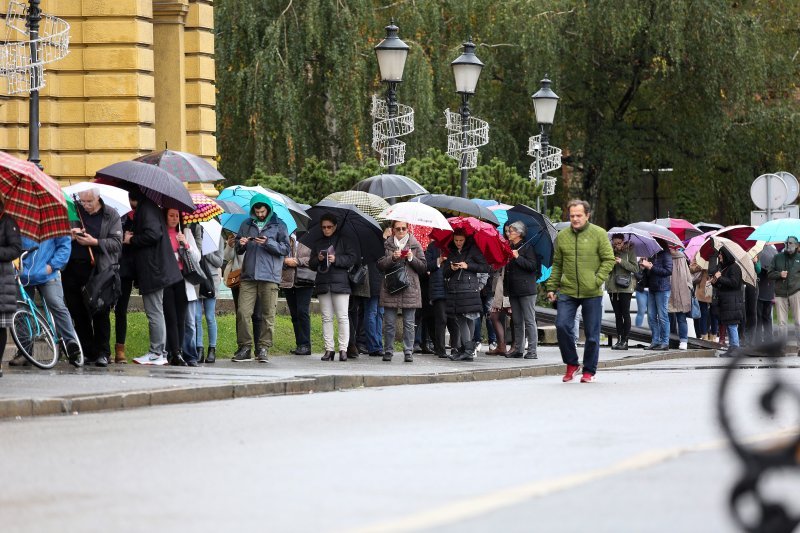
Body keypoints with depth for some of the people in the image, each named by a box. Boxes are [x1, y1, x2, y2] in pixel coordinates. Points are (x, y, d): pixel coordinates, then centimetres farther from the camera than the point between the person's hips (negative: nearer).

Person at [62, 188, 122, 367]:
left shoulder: (111, 216, 5)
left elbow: (116, 243, -4)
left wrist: (94, 242, -16)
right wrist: (70, 236, -10)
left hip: (98, 270, -3)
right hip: (73, 269, 3)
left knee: (100, 313, -4)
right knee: (77, 312, 5)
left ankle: (103, 353, 2)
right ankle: (87, 352, 12)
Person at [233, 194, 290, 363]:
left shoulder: (278, 225, 6)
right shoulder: (247, 225, 16)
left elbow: (286, 249, -1)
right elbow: (239, 250, 19)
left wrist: (268, 243, -15)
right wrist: (240, 244, -4)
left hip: (269, 276, -2)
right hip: (249, 275, 3)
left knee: (268, 314, -2)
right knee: (242, 312, -6)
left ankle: (264, 348, 4)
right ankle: (244, 347, 1)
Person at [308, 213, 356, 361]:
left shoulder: (344, 241, 5)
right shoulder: (317, 243, 17)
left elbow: (353, 258, -3)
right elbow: (311, 264, 17)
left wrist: (336, 259, -14)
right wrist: (317, 259, -4)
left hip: (340, 283, -4)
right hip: (323, 284, 4)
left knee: (342, 317, -7)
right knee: (326, 318, 2)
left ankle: (343, 349, -5)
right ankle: (329, 349, 3)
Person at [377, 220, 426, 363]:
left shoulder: (415, 245, 8)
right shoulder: (387, 245, 8)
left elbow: (424, 267, 7)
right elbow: (380, 265, 2)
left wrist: (412, 258, -9)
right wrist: (392, 258, -14)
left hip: (409, 288, 0)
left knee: (409, 323, 0)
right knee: (389, 323, 2)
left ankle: (408, 352, 4)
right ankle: (388, 352, 10)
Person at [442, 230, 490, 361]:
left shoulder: (473, 250, 4)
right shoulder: (450, 252, 17)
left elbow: (485, 268, -2)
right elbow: (444, 272, 17)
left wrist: (468, 266, -9)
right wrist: (451, 269, -4)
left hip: (469, 290, -4)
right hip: (453, 290, 4)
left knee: (468, 319, -10)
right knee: (460, 320, -2)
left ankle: (468, 350, -11)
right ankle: (468, 350, -2)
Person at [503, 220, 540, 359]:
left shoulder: (527, 247, -7)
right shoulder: (510, 248, 17)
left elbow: (533, 266, -16)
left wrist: (518, 257, -18)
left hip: (526, 290, -8)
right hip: (513, 290, 8)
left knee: (529, 321, -7)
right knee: (517, 322, 10)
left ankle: (532, 350, -7)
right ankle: (519, 349, 13)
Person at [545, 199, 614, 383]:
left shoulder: (598, 234, -1)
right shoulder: (562, 236, 7)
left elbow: (609, 259, -2)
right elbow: (557, 265, 13)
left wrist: (597, 280, -13)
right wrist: (551, 287, 7)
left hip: (592, 294, -2)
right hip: (567, 292, 2)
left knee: (592, 334, 3)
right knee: (562, 326, -13)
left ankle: (589, 371, 16)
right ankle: (571, 363, 7)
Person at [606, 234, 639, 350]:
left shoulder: (630, 252, 0)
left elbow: (636, 269, -7)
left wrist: (622, 262, -16)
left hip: (625, 287, -4)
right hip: (612, 287, 4)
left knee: (625, 314, -4)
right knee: (617, 315, 7)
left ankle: (625, 341, -3)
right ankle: (619, 340, 10)